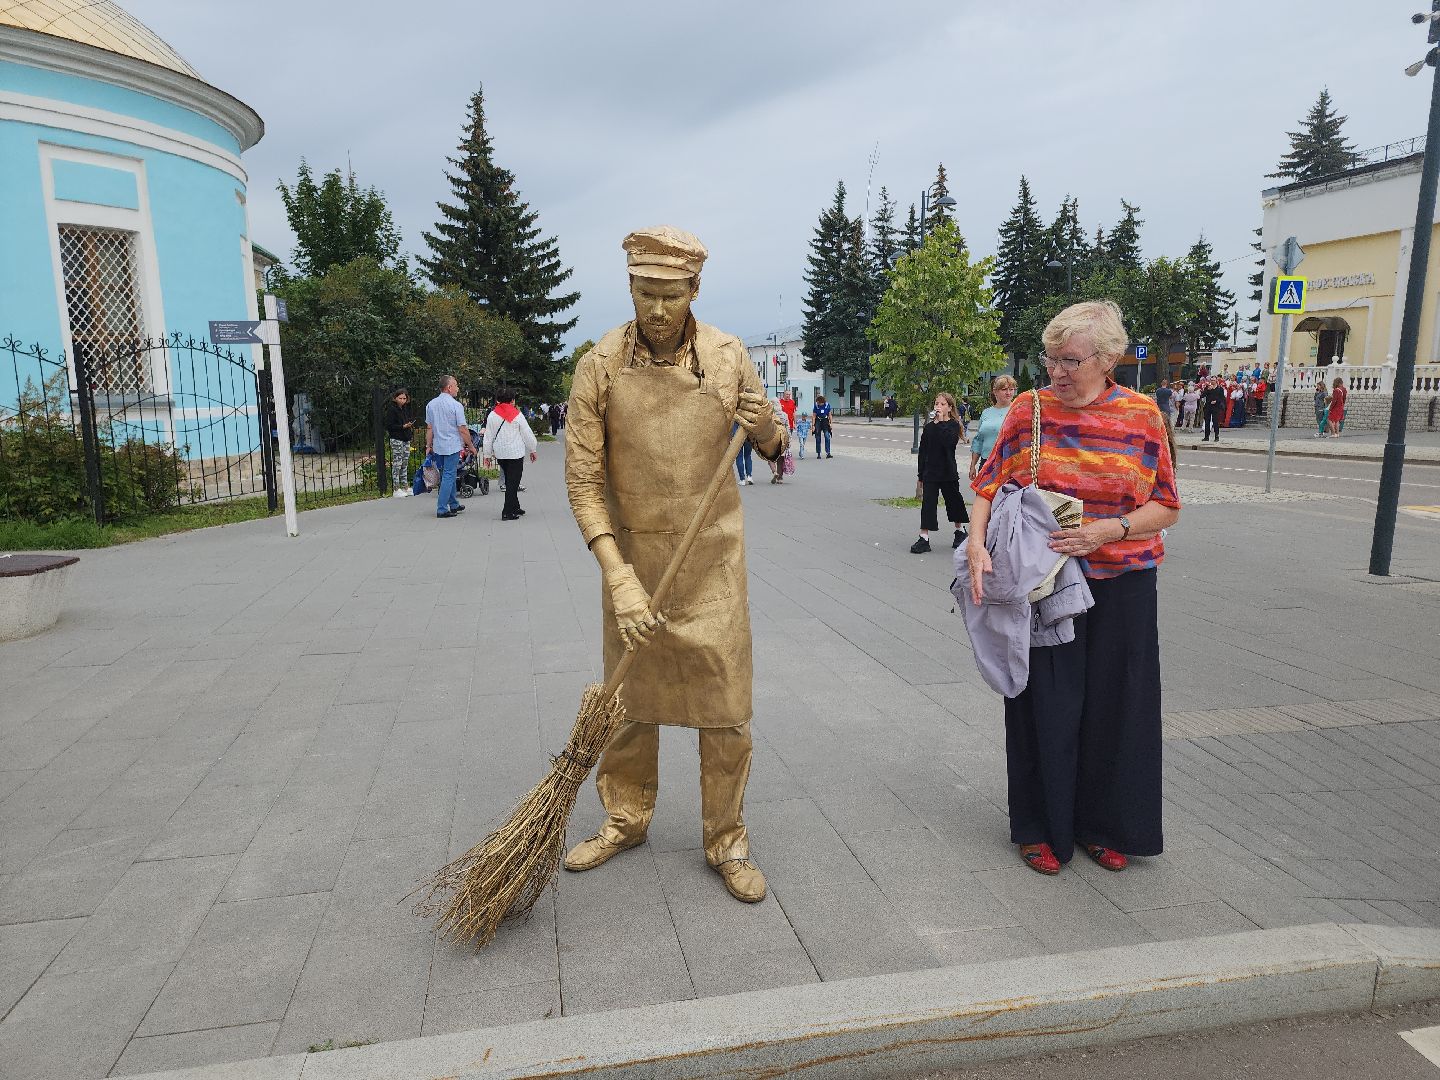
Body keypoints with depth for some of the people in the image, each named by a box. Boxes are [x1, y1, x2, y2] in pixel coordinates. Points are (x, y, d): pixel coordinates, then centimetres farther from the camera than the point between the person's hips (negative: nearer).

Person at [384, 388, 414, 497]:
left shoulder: (405, 408, 14)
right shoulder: (391, 409, -9)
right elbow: (389, 426, -14)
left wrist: (411, 426, 7)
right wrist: (403, 426, -20)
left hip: (406, 439, 8)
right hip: (396, 439, -8)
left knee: (405, 463, 11)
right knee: (397, 464, -6)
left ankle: (405, 487, 18)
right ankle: (395, 489, -3)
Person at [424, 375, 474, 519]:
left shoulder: (431, 404, 6)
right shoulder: (456, 405, -12)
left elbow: (429, 428, 10)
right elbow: (463, 429, -10)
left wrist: (428, 446, 17)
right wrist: (471, 446, 0)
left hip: (437, 447, 6)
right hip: (452, 446, -6)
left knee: (446, 475, 17)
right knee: (448, 476, -3)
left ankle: (454, 505, 28)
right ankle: (441, 509, -4)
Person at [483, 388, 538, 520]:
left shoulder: (492, 415, 2)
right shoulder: (517, 415, -8)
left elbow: (488, 437, 5)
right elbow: (527, 434, -2)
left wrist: (488, 455, 13)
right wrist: (532, 450, 12)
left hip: (499, 453, 5)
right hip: (515, 452, -4)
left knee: (509, 480, 18)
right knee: (513, 482, -2)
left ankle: (515, 508, 27)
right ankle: (507, 512, -6)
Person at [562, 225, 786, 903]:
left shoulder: (729, 357, -4)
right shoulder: (599, 365, -8)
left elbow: (773, 448, 8)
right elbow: (582, 479, -9)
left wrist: (766, 432, -18)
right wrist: (618, 577, -18)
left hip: (711, 558, 0)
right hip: (632, 556, 0)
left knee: (725, 706, 4)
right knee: (629, 698, 14)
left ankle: (727, 841, 23)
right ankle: (626, 819, 36)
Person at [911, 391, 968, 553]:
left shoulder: (953, 425, -4)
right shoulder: (929, 427, 5)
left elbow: (949, 442, -25)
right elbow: (922, 452, 8)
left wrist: (941, 423, -21)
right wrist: (920, 475, 6)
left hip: (948, 471, -2)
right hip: (930, 471, 2)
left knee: (953, 501, 12)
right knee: (927, 503, -5)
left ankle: (960, 531, 33)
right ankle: (924, 538, -6)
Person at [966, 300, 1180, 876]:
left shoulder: (1142, 415, -1)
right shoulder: (1028, 409, -1)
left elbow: (1165, 507, 1)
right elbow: (988, 487, -2)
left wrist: (1107, 530, -16)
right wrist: (976, 546, -19)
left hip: (1120, 589, 1)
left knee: (1113, 706, 10)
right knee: (1044, 706, 6)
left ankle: (1103, 826, 32)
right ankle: (1042, 827, 26)